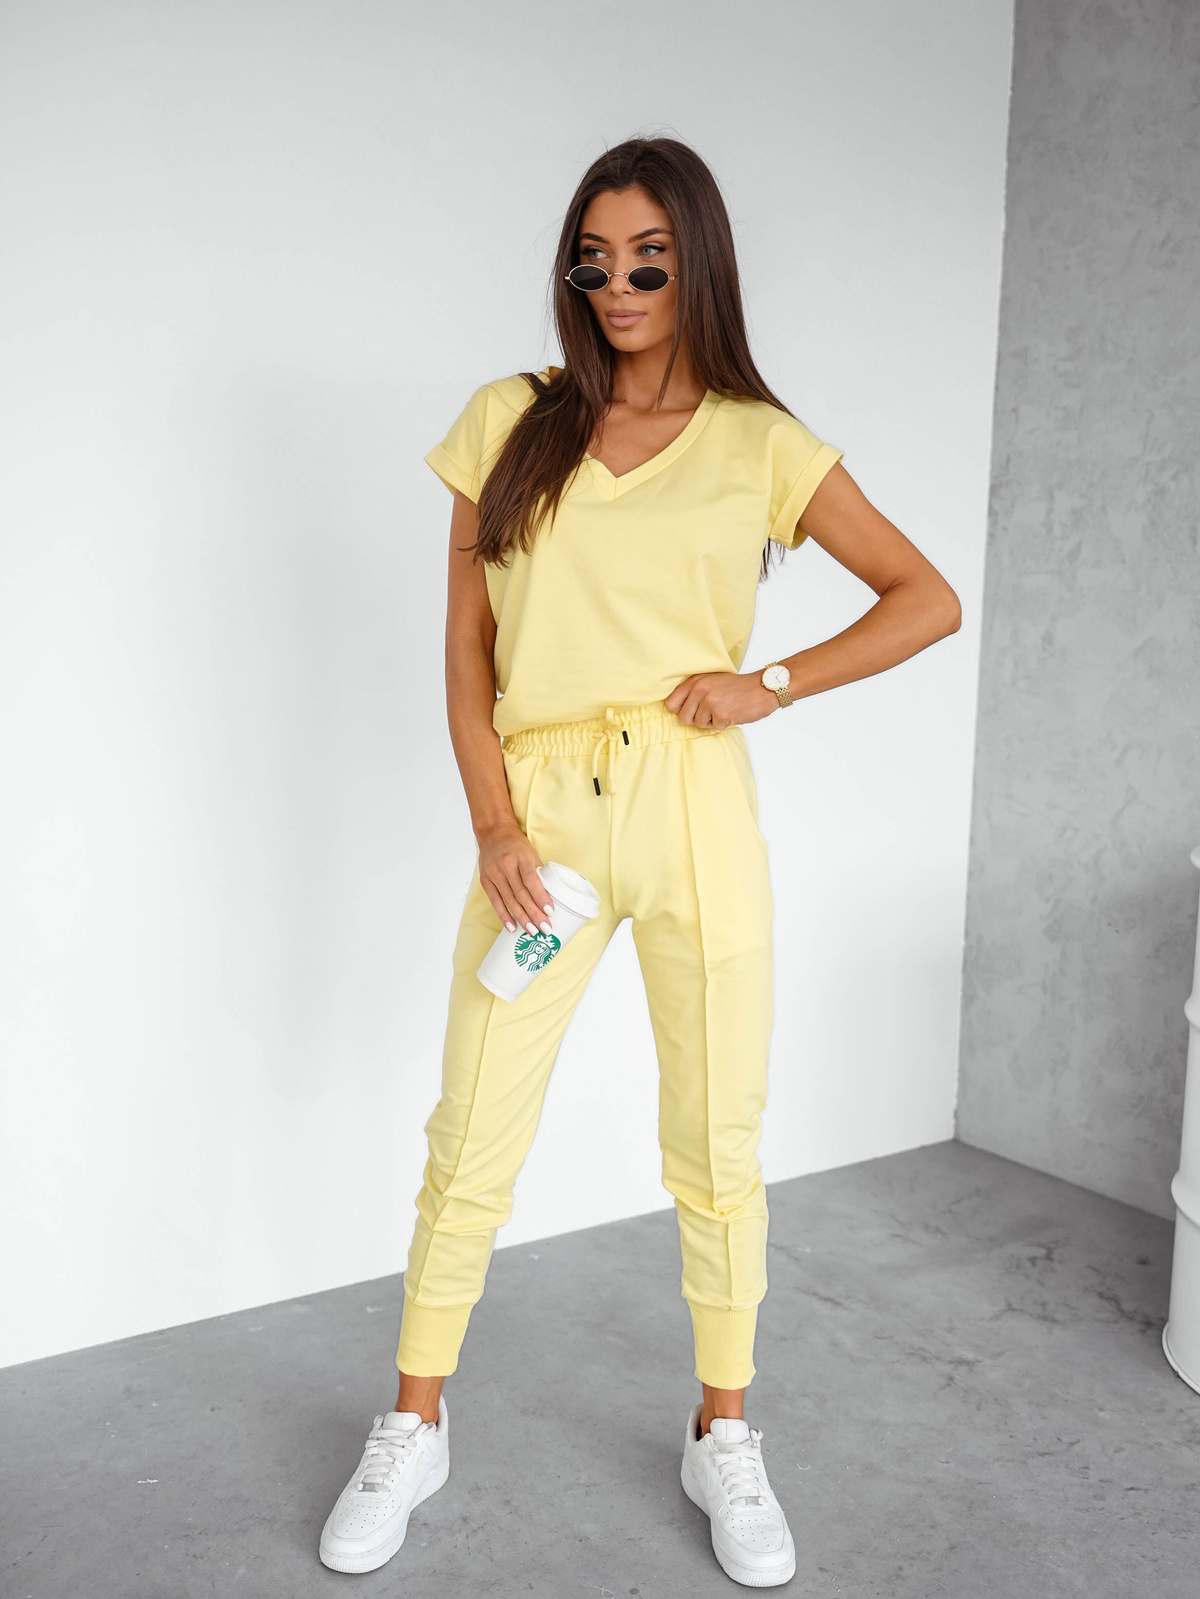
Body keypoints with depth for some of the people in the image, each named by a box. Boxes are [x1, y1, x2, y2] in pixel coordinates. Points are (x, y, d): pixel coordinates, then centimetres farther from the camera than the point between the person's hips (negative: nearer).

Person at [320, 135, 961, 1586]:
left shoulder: (760, 446, 4)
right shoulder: (511, 423, 7)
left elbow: (929, 599, 6)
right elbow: (466, 644, 5)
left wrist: (773, 684, -5)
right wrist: (493, 823, -6)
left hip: (694, 814, 0)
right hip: (538, 812, 1)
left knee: (716, 1147, 8)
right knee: (470, 1142, 6)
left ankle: (724, 1440, 29)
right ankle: (413, 1431, 28)